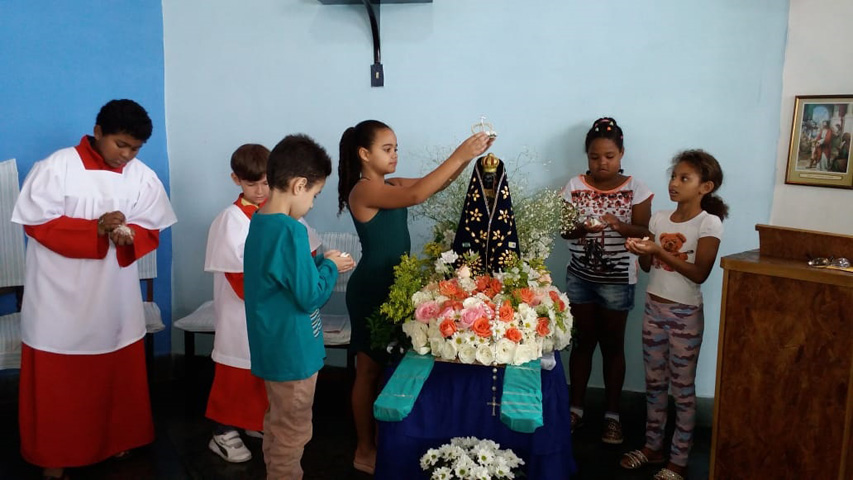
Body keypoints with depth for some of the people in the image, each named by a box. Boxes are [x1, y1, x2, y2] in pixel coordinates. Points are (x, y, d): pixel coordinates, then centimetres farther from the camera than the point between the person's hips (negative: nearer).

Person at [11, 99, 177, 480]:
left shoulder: (142, 176, -2)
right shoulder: (56, 167, -13)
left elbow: (152, 230, 1)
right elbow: (37, 223, -14)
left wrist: (130, 235, -22)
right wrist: (95, 229, -25)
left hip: (115, 297, 4)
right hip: (61, 296, -3)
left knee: (119, 372, 15)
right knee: (57, 379, 8)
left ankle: (117, 440, 35)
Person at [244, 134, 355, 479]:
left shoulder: (259, 222, 5)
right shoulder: (289, 230, -25)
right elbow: (310, 296, -23)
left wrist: (319, 262, 6)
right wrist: (330, 266, -7)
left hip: (272, 346, 10)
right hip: (291, 350, -9)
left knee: (278, 425, 24)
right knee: (292, 433, 8)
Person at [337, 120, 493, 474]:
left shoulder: (390, 186, 8)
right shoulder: (363, 191, -19)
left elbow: (436, 184, 5)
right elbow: (416, 195, -32)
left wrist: (468, 157, -11)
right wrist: (459, 155, -31)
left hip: (393, 285, 9)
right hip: (370, 289, -9)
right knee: (369, 370, 4)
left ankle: (382, 441, 31)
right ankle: (364, 451, 18)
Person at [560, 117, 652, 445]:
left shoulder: (635, 189, -5)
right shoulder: (575, 186, 0)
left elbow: (644, 233, -6)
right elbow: (563, 230, 0)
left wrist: (618, 225, -24)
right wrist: (580, 228, -22)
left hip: (617, 280, -2)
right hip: (580, 276, 2)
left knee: (612, 345, 7)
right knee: (582, 342, 10)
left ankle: (612, 414, 19)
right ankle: (576, 408, 23)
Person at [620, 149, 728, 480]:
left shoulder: (709, 223, -12)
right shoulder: (659, 218, 5)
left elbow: (699, 273, -18)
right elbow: (648, 266, 8)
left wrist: (659, 251, -25)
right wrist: (640, 251, -14)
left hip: (685, 314, -6)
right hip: (653, 307, 6)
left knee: (682, 387, 4)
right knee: (654, 382, 15)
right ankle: (653, 447, 29)